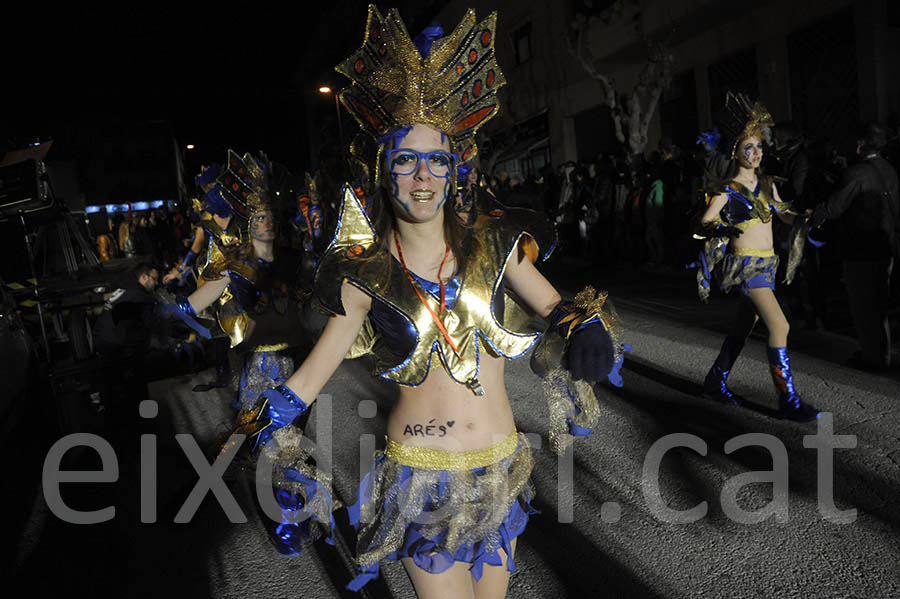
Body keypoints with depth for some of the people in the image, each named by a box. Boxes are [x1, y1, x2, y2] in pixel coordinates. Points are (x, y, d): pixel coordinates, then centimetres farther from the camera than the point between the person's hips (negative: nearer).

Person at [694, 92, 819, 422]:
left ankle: (715, 382, 29)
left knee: (744, 324, 14)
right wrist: (725, 229, -32)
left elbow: (783, 212, 21)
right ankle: (789, 401, -5)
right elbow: (703, 225, -13)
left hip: (767, 263, 8)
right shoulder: (726, 190, -9)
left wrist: (803, 220, 2)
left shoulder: (766, 183, 11)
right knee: (779, 326, -14)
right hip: (745, 264, -8)